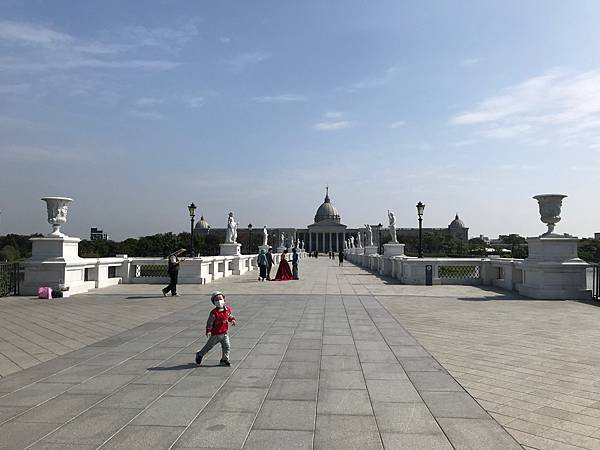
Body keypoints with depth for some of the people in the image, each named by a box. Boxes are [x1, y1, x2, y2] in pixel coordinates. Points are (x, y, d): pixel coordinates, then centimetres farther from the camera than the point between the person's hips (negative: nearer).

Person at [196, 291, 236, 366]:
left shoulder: (227, 310, -1)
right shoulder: (214, 313, -19)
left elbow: (229, 316, 18)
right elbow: (209, 322, -17)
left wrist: (232, 320, -1)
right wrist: (208, 331, -26)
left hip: (224, 333, 5)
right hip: (215, 334, -4)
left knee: (227, 347, 2)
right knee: (209, 346, 11)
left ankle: (224, 360, 19)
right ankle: (199, 355, 34)